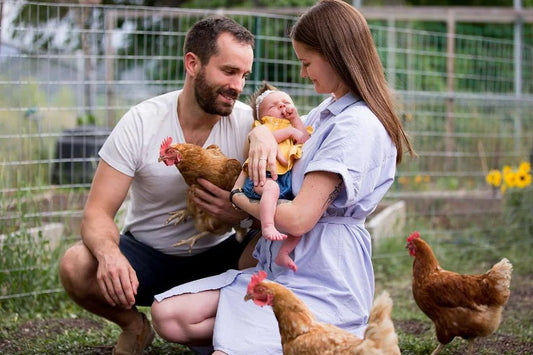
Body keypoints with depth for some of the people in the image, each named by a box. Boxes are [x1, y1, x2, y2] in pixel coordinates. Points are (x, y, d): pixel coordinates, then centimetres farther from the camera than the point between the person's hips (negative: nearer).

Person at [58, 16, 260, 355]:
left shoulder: (248, 122, -12)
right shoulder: (141, 123, -14)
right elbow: (98, 212, -16)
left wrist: (245, 212, -37)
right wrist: (109, 253, -40)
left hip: (218, 254, 0)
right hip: (147, 255, 0)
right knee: (75, 266, -29)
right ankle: (134, 326, 4)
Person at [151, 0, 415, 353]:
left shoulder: (357, 126, -17)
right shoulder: (328, 111, 13)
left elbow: (298, 218, -22)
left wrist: (238, 198, -3)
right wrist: (261, 134, 1)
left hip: (321, 286, -9)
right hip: (276, 271, 9)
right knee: (168, 315, -7)